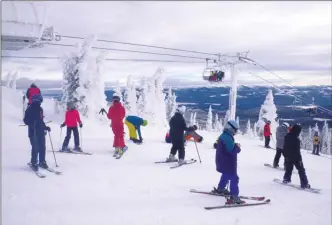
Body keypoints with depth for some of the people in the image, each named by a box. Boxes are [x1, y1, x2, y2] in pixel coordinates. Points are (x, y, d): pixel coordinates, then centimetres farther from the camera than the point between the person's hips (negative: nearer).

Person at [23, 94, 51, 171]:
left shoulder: (40, 109, 13)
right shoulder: (29, 109, -5)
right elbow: (26, 120, -8)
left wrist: (45, 127, 19)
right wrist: (31, 122, -25)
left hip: (41, 131, 6)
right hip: (33, 132, -6)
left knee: (42, 147, 6)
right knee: (35, 148, -8)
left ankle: (42, 162, 18)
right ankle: (33, 163, 5)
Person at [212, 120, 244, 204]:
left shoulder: (223, 136, 10)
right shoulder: (228, 138, -24)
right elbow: (232, 151, -28)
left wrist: (235, 146, 5)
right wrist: (238, 147, -10)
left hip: (223, 162, 11)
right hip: (228, 163, -11)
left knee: (226, 175, 30)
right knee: (234, 178, -10)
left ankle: (220, 188, 47)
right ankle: (234, 197, -13)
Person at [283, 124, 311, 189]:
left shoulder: (287, 136, 0)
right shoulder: (296, 139, -24)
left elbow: (285, 147, 11)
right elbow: (297, 151, -21)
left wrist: (286, 155, 20)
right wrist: (299, 159, -13)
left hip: (288, 157, 7)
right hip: (295, 158, -7)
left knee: (289, 168, 24)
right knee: (301, 170, 1)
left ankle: (286, 179, 31)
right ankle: (304, 184, 1)